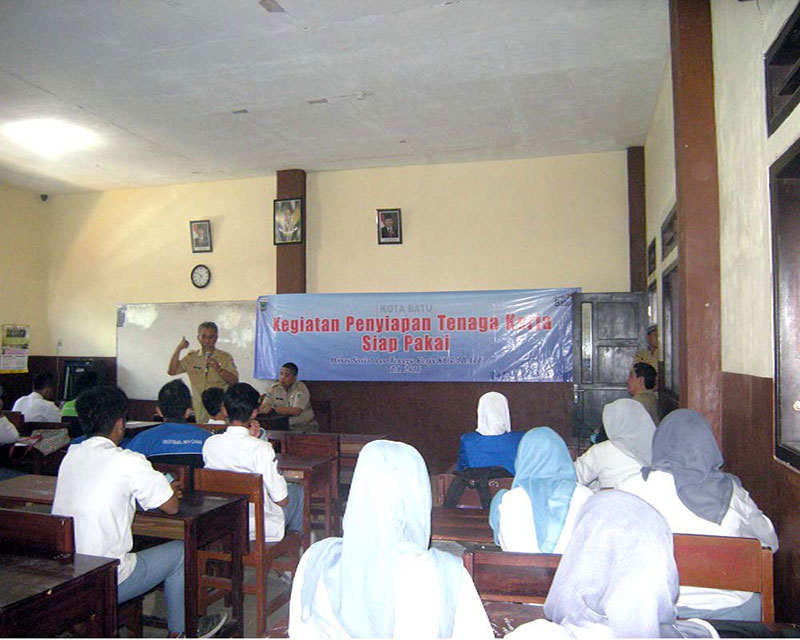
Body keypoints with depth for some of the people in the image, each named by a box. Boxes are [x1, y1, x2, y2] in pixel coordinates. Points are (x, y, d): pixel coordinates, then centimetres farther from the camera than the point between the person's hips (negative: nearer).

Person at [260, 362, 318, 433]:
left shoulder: (301, 389, -12)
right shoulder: (274, 388, 3)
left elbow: (296, 412, -24)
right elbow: (263, 409, 1)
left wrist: (274, 408, -19)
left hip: (304, 426, -4)